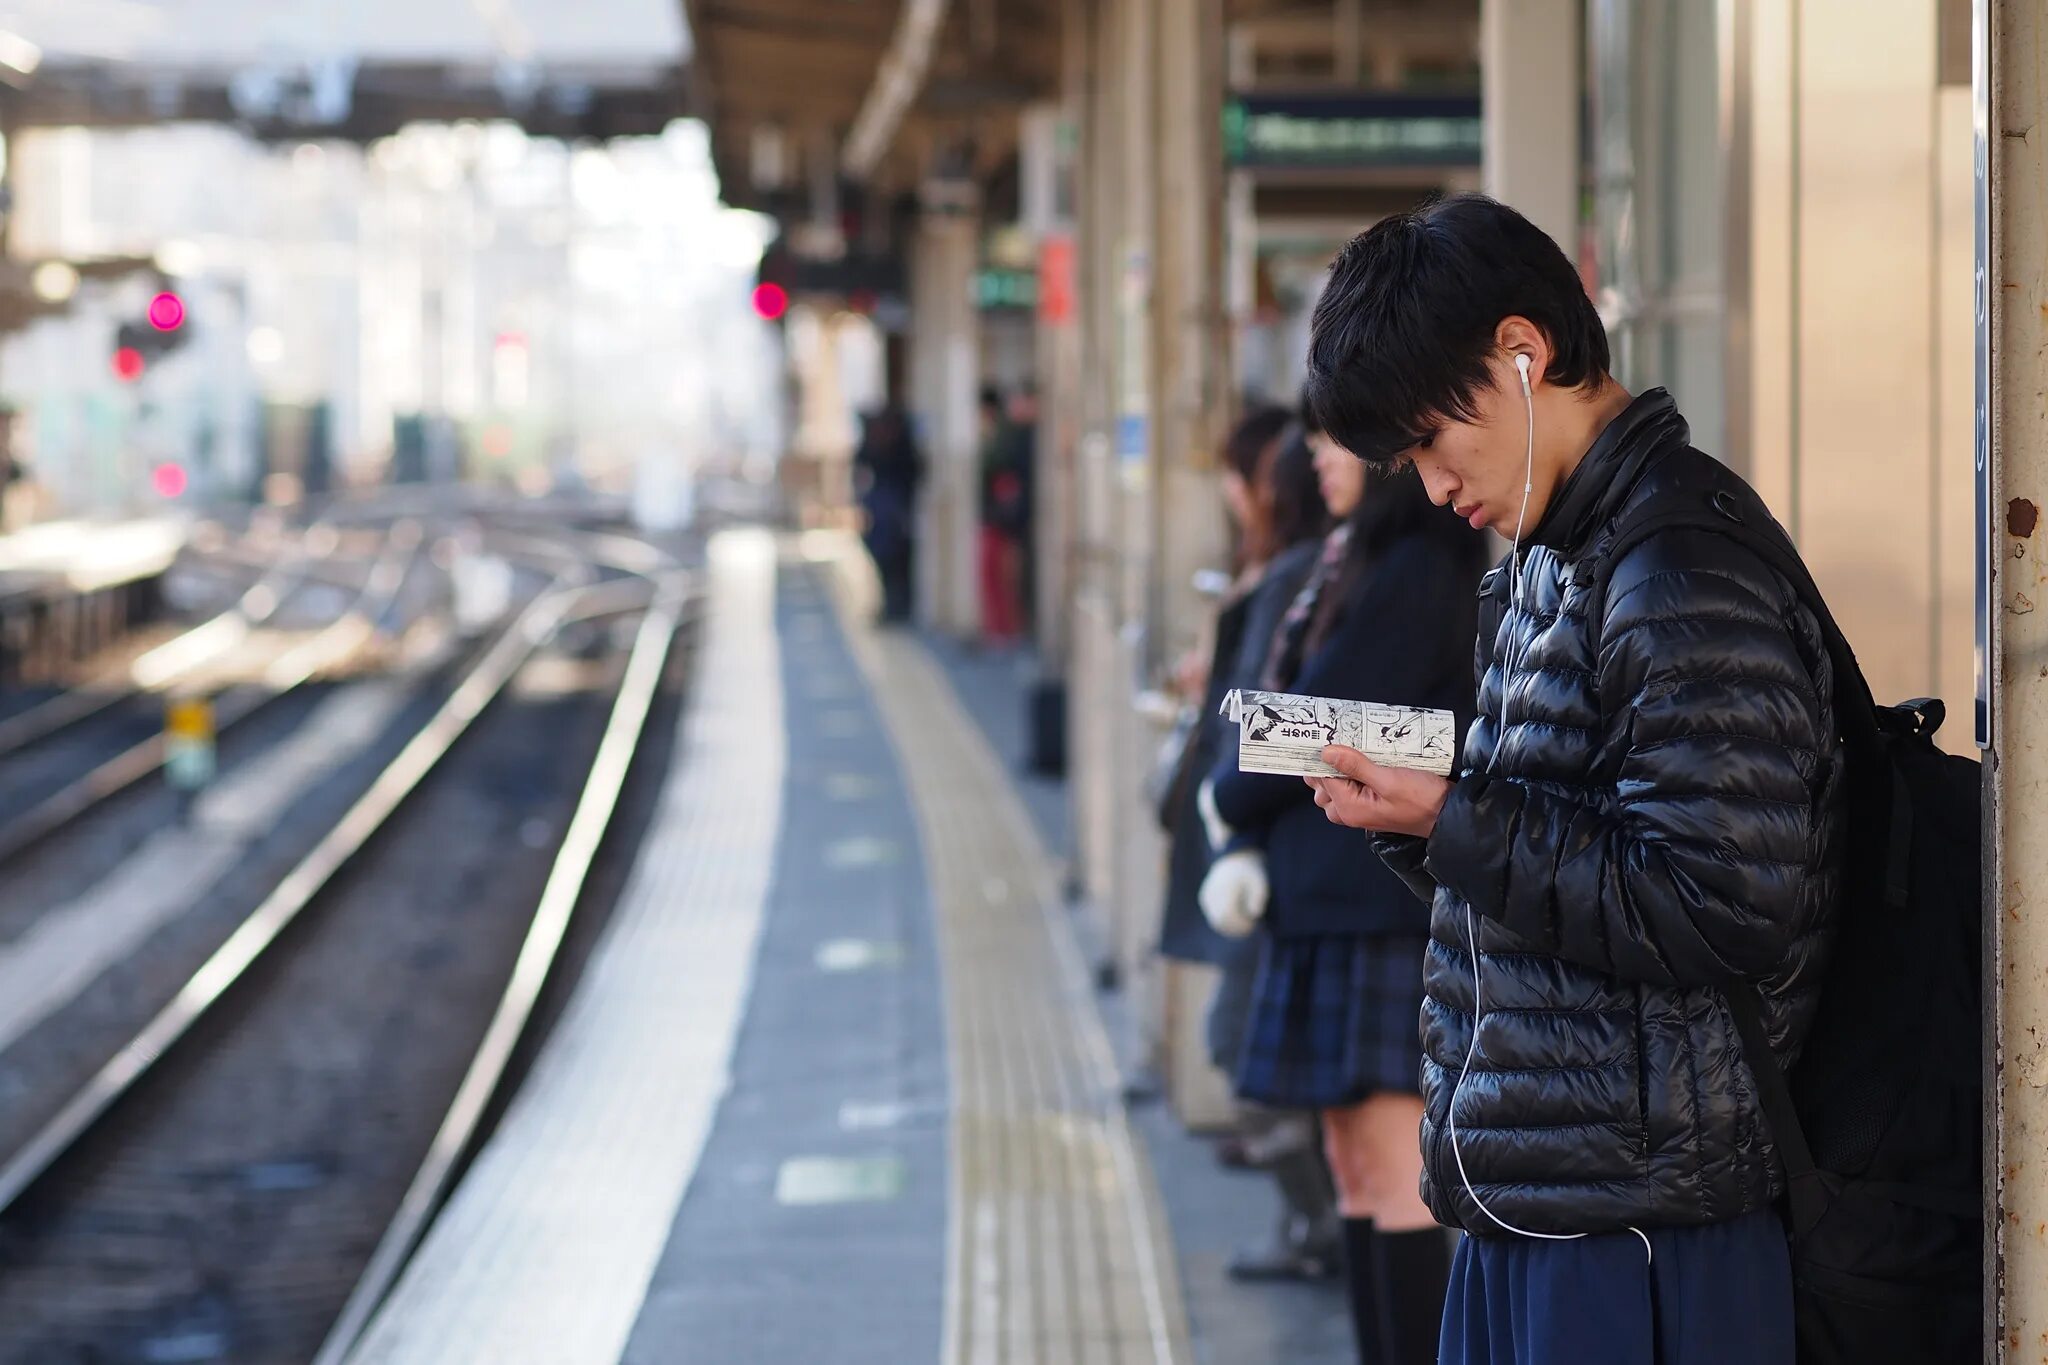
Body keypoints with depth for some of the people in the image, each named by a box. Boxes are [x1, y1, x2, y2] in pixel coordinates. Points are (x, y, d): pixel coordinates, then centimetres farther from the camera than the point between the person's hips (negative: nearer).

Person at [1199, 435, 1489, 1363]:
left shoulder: (1416, 573, -15)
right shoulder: (1355, 562, 15)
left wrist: (1229, 800, 2)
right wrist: (1246, 852, 1)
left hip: (1387, 897, -10)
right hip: (1328, 897, 10)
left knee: (1389, 1167, -8)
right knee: (1354, 1169, 13)